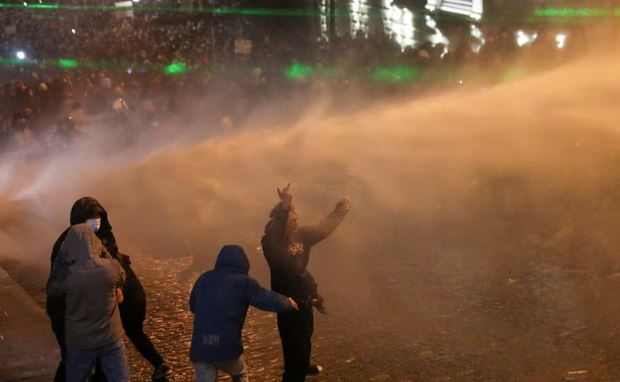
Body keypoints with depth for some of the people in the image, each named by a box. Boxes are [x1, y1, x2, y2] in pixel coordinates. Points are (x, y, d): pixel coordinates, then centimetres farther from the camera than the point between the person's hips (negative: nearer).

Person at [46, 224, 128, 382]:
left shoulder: (66, 276, -20)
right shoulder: (111, 268, -16)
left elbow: (51, 290, 2)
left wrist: (62, 255, -2)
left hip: (80, 342, 0)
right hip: (111, 338, 0)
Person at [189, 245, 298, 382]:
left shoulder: (203, 279, 13)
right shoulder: (243, 281, -1)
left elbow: (193, 306, 26)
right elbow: (270, 300, -6)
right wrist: (288, 303, 15)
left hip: (200, 348, 2)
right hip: (228, 346, -2)